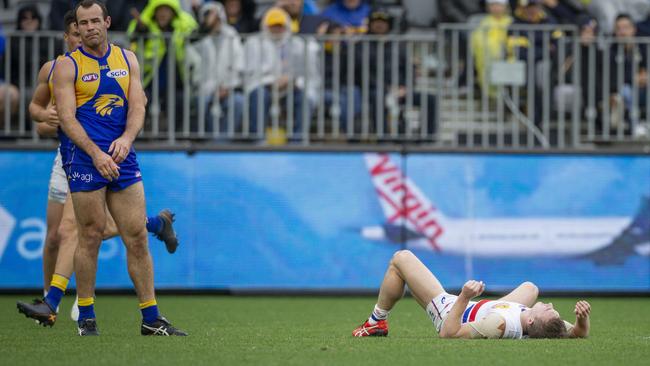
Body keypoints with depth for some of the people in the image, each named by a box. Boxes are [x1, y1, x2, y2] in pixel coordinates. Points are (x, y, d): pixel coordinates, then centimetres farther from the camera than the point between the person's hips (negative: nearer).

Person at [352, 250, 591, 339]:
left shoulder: (500, 324, -47)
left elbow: (449, 333, -40)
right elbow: (579, 333, -15)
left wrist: (464, 297, -49)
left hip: (449, 310, -6)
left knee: (401, 258, 2)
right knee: (530, 287, 32)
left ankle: (377, 322, 23)